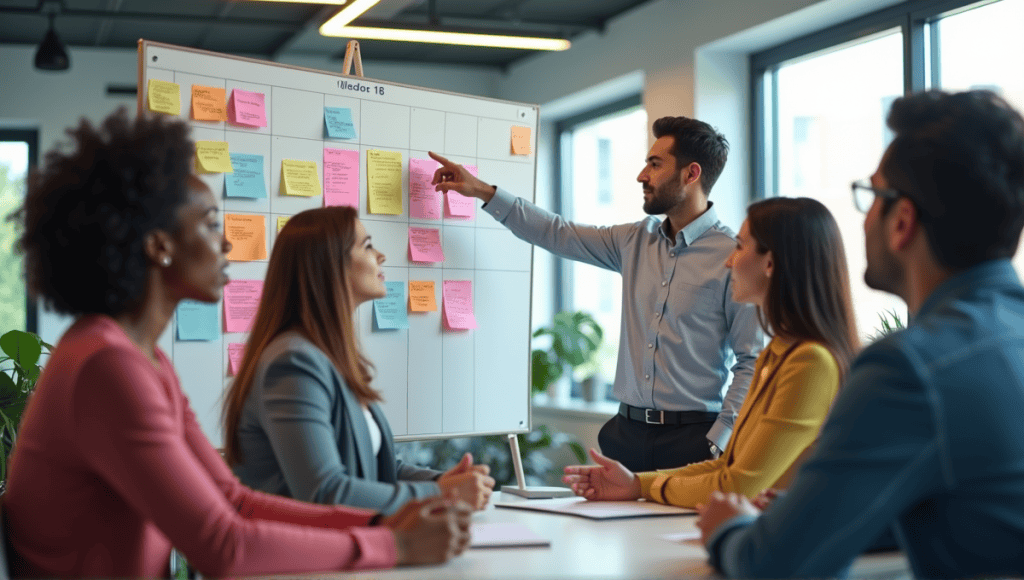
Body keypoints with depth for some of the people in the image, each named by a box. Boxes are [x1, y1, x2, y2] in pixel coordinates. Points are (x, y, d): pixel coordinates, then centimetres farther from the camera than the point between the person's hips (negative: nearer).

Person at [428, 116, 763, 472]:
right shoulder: (636, 241, 10)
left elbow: (754, 362, -10)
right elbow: (560, 234, 18)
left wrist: (715, 446, -15)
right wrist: (483, 191, 15)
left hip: (692, 439, -5)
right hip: (627, 432, 5)